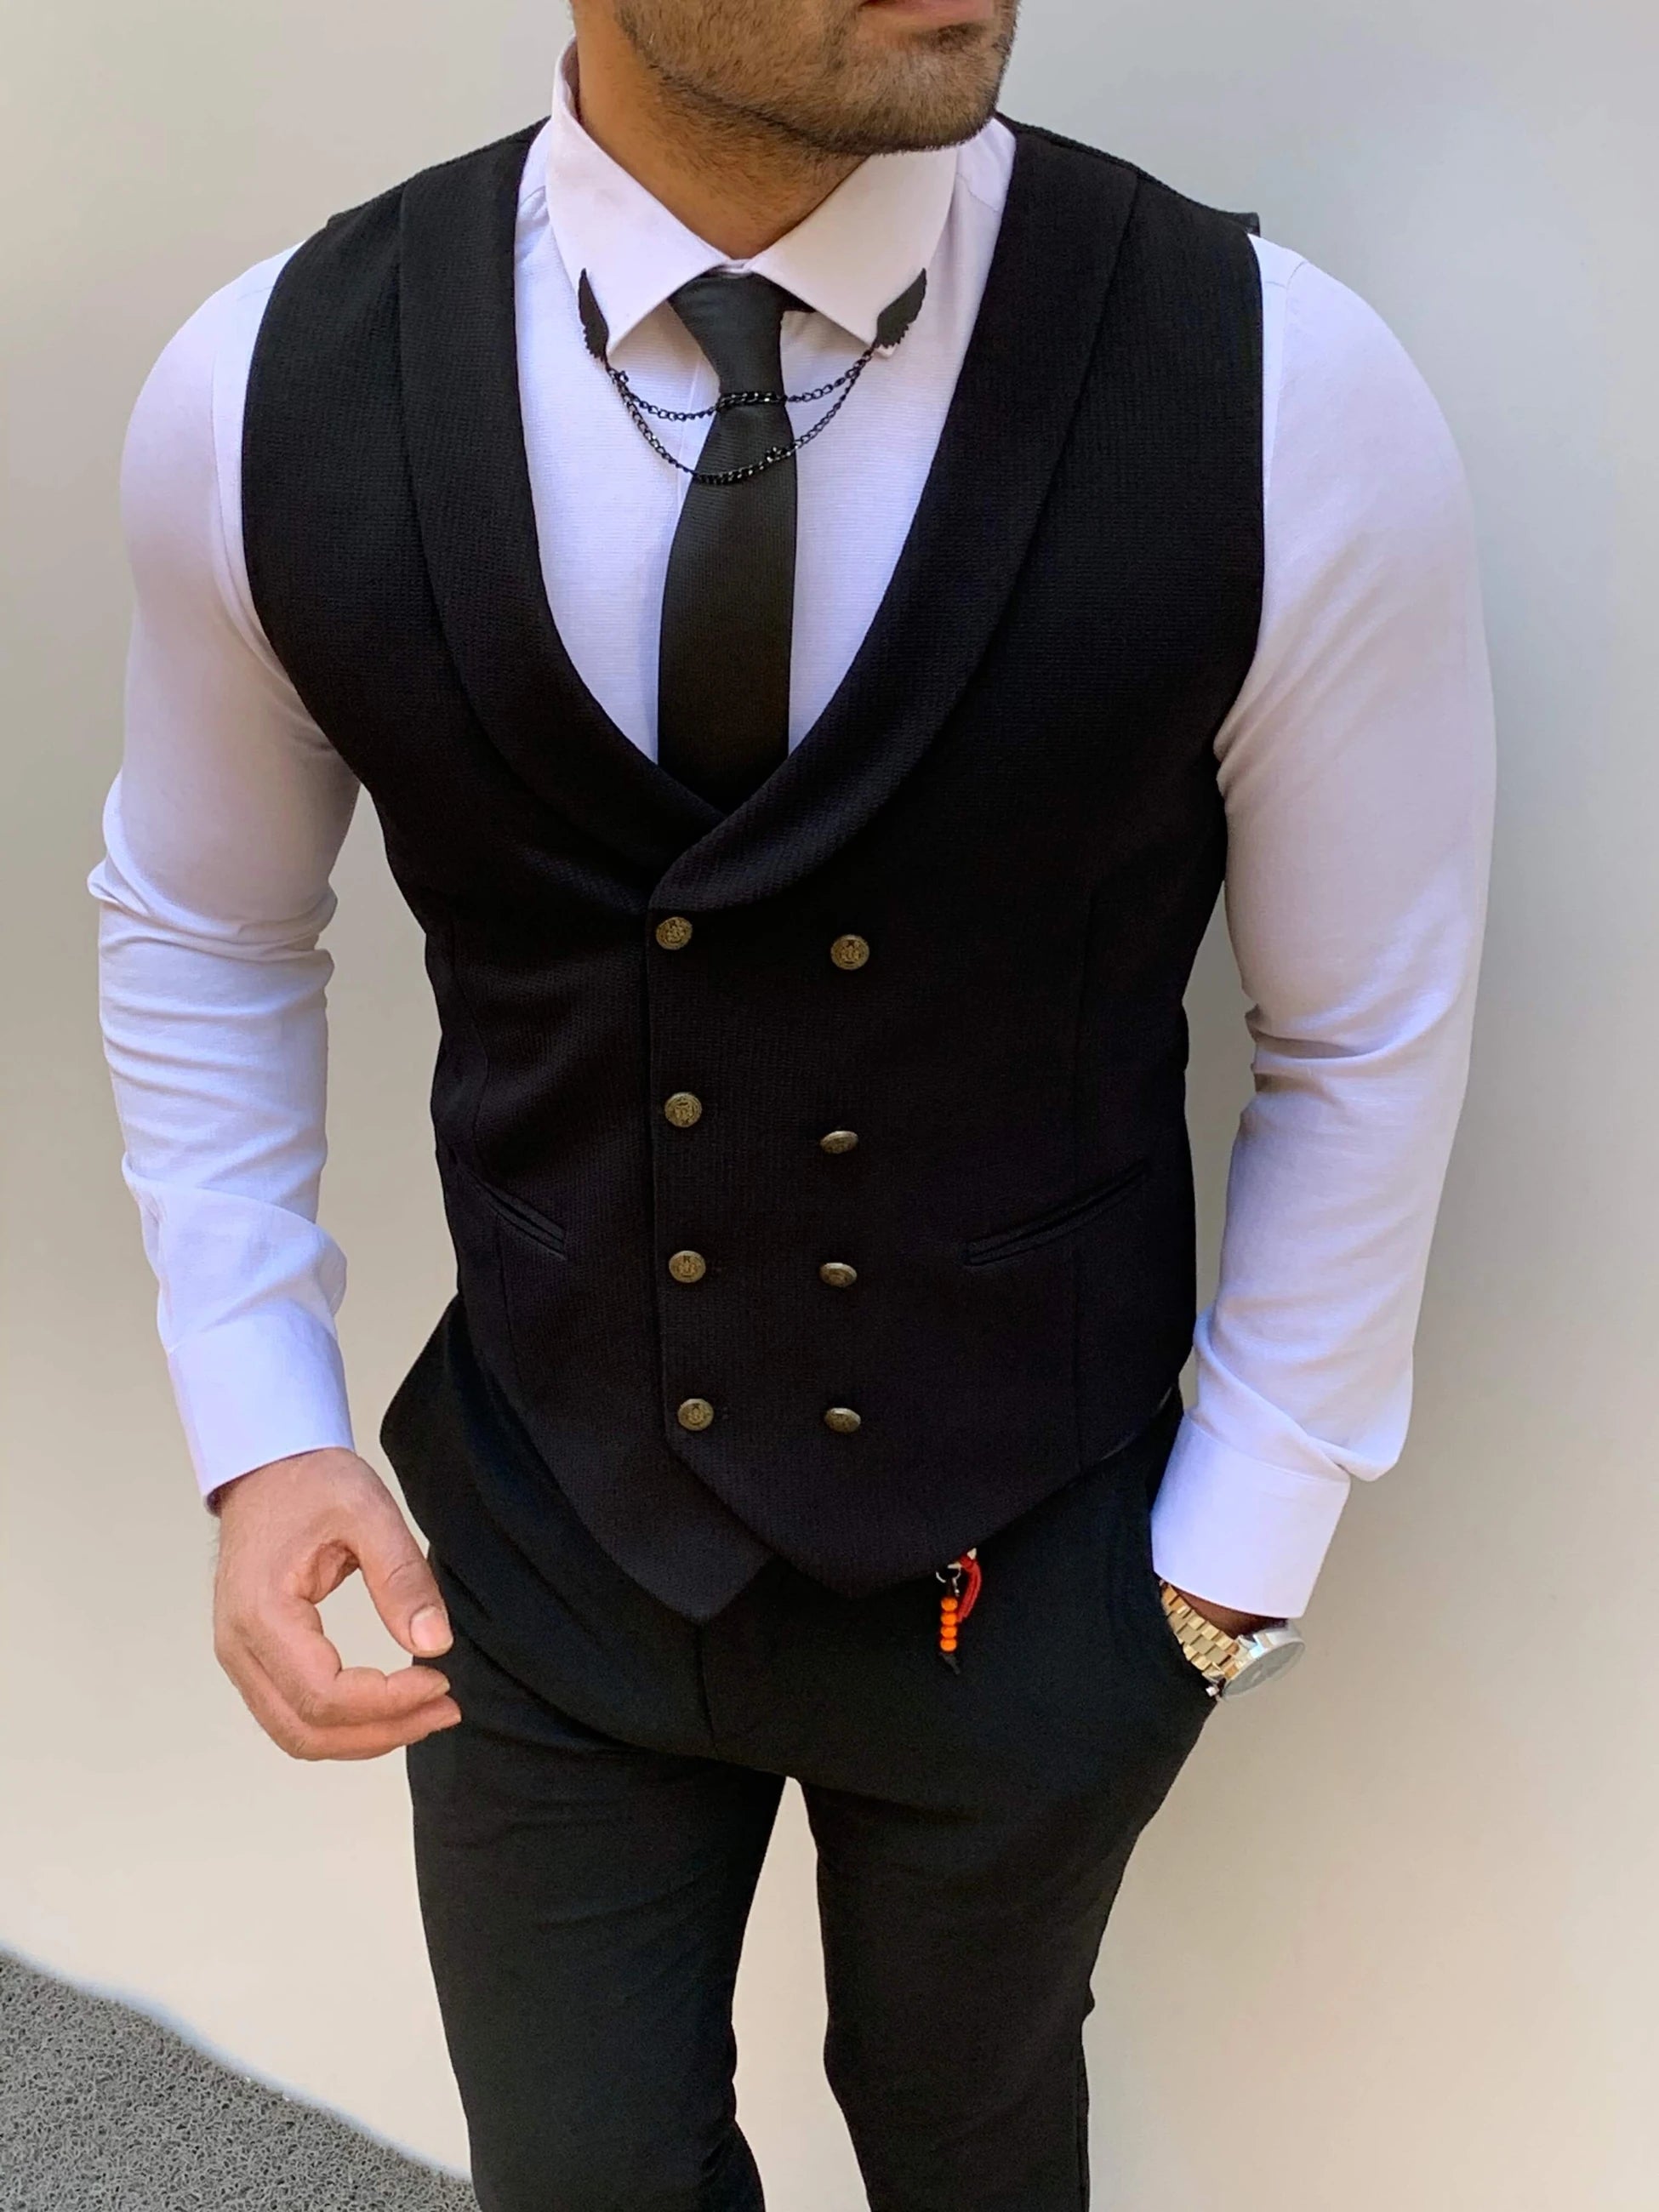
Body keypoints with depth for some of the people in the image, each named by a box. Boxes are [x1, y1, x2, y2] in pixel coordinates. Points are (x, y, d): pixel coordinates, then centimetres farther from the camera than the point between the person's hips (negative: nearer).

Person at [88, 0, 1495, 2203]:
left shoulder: (1293, 406, -21)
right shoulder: (263, 396, -15)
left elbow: (1369, 1044, -8)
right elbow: (199, 929, 2)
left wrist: (1240, 1555, -2)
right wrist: (256, 1428, -5)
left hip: (1024, 1579, 0)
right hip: (537, 1541, 1)